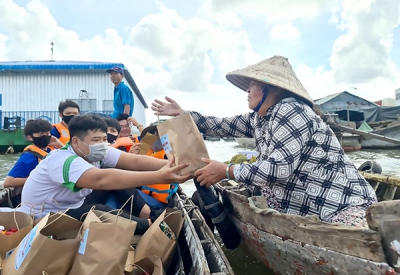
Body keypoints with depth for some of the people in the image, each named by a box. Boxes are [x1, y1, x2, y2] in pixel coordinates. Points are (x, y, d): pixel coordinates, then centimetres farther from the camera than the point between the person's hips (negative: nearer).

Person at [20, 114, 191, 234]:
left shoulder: (97, 153, -11)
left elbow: (135, 161, -24)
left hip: (73, 208, 7)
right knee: (99, 213, -35)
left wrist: (168, 165, -42)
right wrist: (158, 176, -60)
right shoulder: (63, 161, -33)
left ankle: (147, 213, -11)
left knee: (116, 176, -12)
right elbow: (102, 180, -51)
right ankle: (150, 225, -19)